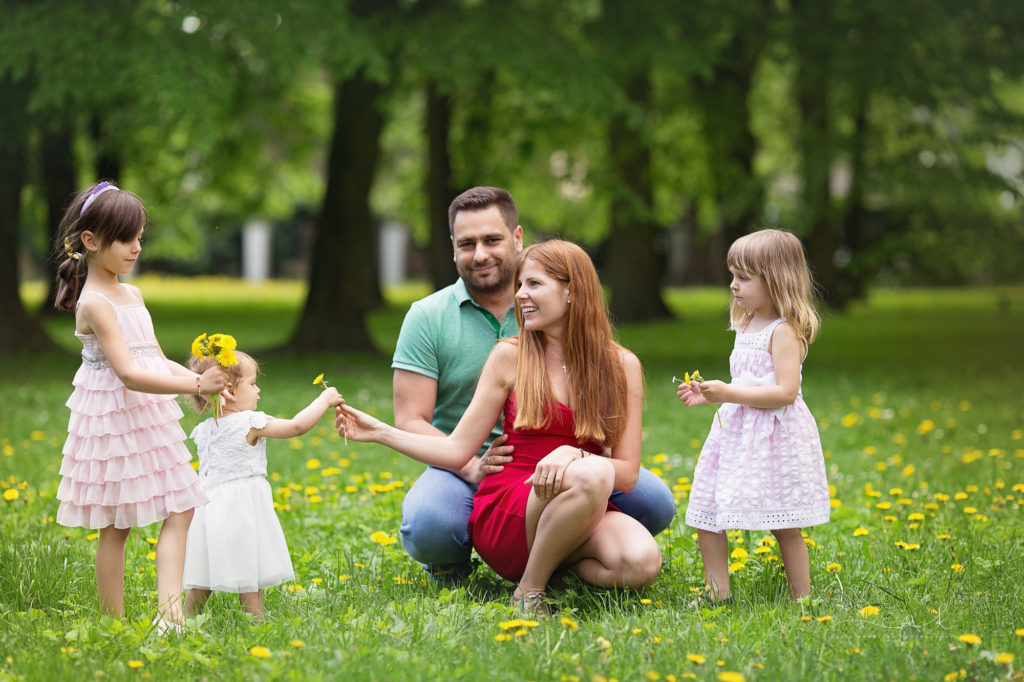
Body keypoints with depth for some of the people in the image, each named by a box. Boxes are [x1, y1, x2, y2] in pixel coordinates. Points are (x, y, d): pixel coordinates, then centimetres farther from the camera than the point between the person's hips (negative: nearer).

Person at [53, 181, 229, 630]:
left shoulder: (132, 295, 12)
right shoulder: (94, 303, -15)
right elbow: (129, 375, -23)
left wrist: (200, 379, -2)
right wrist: (195, 386, -28)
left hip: (149, 420, 8)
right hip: (112, 421, -8)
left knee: (180, 509, -1)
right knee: (115, 527, 0)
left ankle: (169, 611, -8)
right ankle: (113, 623, 9)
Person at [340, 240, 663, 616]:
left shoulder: (622, 366, 5)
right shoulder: (510, 356, 5)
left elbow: (628, 474, 0)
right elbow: (458, 450, 7)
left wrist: (572, 455, -19)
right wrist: (379, 432, -1)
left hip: (585, 514, 2)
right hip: (504, 514, -2)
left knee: (643, 563, -33)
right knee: (592, 475, -36)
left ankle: (558, 562, -3)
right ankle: (529, 588, -17)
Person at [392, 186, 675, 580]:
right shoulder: (427, 317, 0)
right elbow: (410, 422, -6)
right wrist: (473, 468, -24)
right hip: (462, 471, -2)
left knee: (654, 501, -20)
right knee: (428, 528, -37)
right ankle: (451, 562, 3)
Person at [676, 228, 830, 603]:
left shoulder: (784, 332, -12)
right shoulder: (745, 328, 15)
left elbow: (785, 392, -22)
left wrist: (730, 394, -24)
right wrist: (708, 394, 10)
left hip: (775, 438, -9)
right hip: (737, 436, 9)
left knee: (784, 527, -1)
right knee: (706, 520, 2)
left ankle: (802, 598, 9)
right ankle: (717, 595, 6)